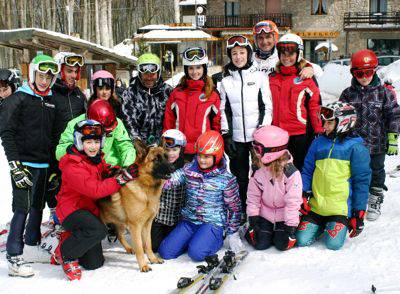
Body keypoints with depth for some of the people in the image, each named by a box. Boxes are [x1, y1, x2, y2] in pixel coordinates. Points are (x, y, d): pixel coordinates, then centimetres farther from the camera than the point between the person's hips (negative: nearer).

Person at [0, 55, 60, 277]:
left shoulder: (51, 100, 13)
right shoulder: (18, 99, -5)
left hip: (44, 164, 6)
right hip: (23, 164, -6)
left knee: (38, 206, 15)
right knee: (22, 208, -10)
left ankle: (32, 247, 30)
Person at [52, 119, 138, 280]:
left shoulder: (96, 159, 3)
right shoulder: (72, 166, -22)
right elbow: (95, 190, -29)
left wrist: (112, 172, -9)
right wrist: (121, 178, -31)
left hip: (89, 210, 8)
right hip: (71, 209, -7)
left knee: (95, 264, 7)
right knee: (98, 230, -37)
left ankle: (69, 238, 29)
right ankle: (65, 254, -12)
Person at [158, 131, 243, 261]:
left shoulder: (226, 178, -7)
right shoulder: (189, 169, 1)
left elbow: (234, 207, 0)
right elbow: (169, 180, -12)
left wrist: (232, 233, 2)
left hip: (213, 223, -4)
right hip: (188, 221, 4)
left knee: (196, 253, -27)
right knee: (165, 252, -8)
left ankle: (216, 240, 6)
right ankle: (195, 239, 16)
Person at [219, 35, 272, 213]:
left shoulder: (260, 76, 1)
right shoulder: (226, 81, 9)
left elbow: (267, 107, -1)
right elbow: (224, 110, 9)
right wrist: (226, 135, 1)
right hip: (236, 137, 2)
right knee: (240, 176, 6)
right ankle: (243, 212, 17)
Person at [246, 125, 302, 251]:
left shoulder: (291, 173, -24)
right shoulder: (258, 172, -9)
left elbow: (293, 201, -22)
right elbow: (253, 196, 0)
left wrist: (291, 226, -20)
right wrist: (253, 219, -5)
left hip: (285, 215, -3)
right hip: (265, 214, 3)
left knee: (282, 244, -12)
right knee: (260, 244, -8)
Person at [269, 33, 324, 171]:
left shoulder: (307, 77, -2)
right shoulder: (272, 77, 9)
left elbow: (315, 106, -3)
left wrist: (319, 132, -5)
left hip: (300, 135, -4)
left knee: (300, 170, 7)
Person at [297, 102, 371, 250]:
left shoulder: (355, 148, -2)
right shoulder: (318, 143, 11)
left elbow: (361, 181, -2)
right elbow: (307, 171, 13)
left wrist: (359, 213, -4)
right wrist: (304, 194, -3)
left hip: (340, 208, -4)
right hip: (316, 205, 4)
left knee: (333, 243, -16)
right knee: (302, 240, -7)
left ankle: (339, 224, 15)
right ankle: (322, 224, 22)